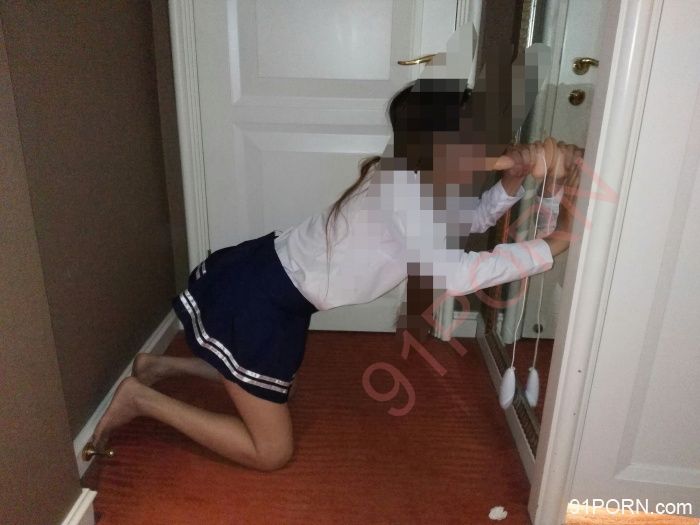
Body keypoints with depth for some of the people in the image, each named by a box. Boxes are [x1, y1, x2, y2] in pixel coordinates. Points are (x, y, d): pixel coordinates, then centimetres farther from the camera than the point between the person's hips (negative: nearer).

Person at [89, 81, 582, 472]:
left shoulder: (418, 178, 3)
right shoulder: (404, 186, -25)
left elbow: (474, 217, 14)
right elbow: (456, 275, -35)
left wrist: (514, 180, -4)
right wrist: (554, 242, -27)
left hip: (273, 284, 10)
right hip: (253, 299, -10)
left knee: (278, 382, 34)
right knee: (272, 452, 4)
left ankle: (161, 366, 33)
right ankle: (141, 399, 9)